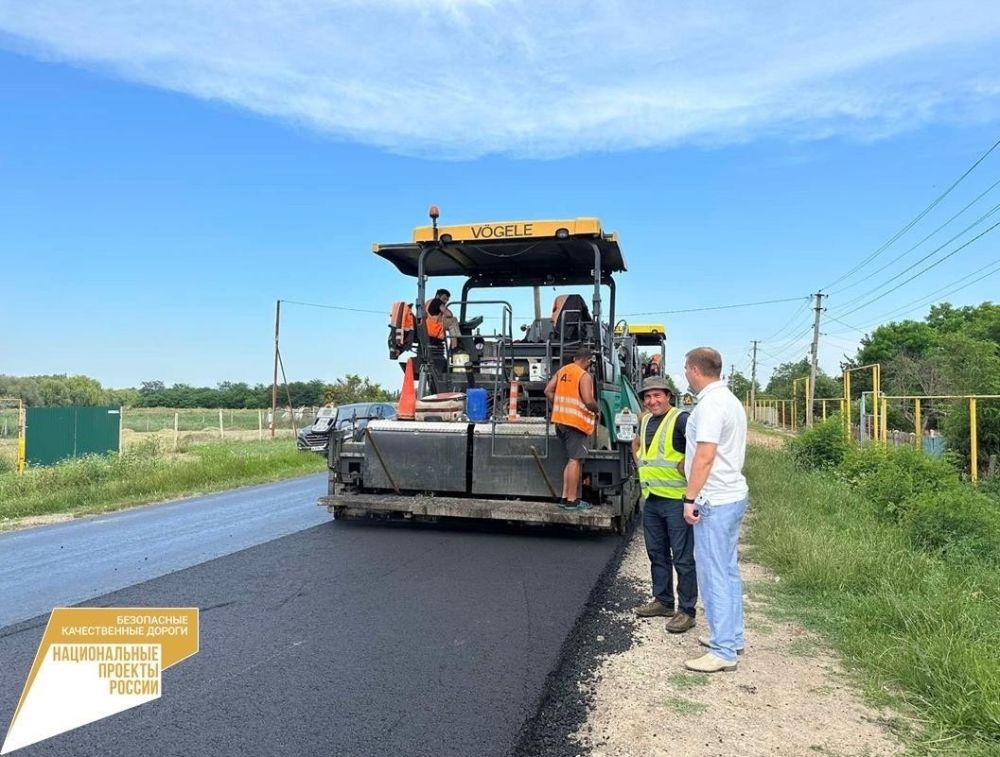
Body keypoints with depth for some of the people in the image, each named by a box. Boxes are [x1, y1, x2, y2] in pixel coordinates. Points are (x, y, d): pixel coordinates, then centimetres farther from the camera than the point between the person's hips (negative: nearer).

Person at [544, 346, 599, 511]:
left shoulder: (562, 371, 11)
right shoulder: (584, 376, -12)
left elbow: (548, 391, 11)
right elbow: (588, 401, -21)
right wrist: (596, 410, -2)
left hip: (560, 421, 8)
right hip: (577, 422, -8)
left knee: (571, 460, 17)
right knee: (575, 460, -4)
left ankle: (565, 497, 19)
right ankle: (572, 501, -2)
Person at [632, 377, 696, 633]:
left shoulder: (680, 420, -14)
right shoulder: (645, 421, 12)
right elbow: (637, 443, 32)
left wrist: (686, 466, -20)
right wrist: (640, 463, 19)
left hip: (676, 499, -8)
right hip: (650, 499, 8)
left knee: (683, 558, 1)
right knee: (657, 553, 18)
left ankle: (686, 610, 11)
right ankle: (663, 601, 31)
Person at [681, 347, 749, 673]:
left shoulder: (710, 404, -18)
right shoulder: (730, 400, 14)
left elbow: (705, 456, -21)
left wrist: (690, 498, -17)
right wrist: (687, 460, 25)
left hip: (715, 501, -10)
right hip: (732, 495, 10)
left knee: (714, 574, -4)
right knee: (727, 570, 17)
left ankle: (723, 651, 3)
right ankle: (731, 636, 27)